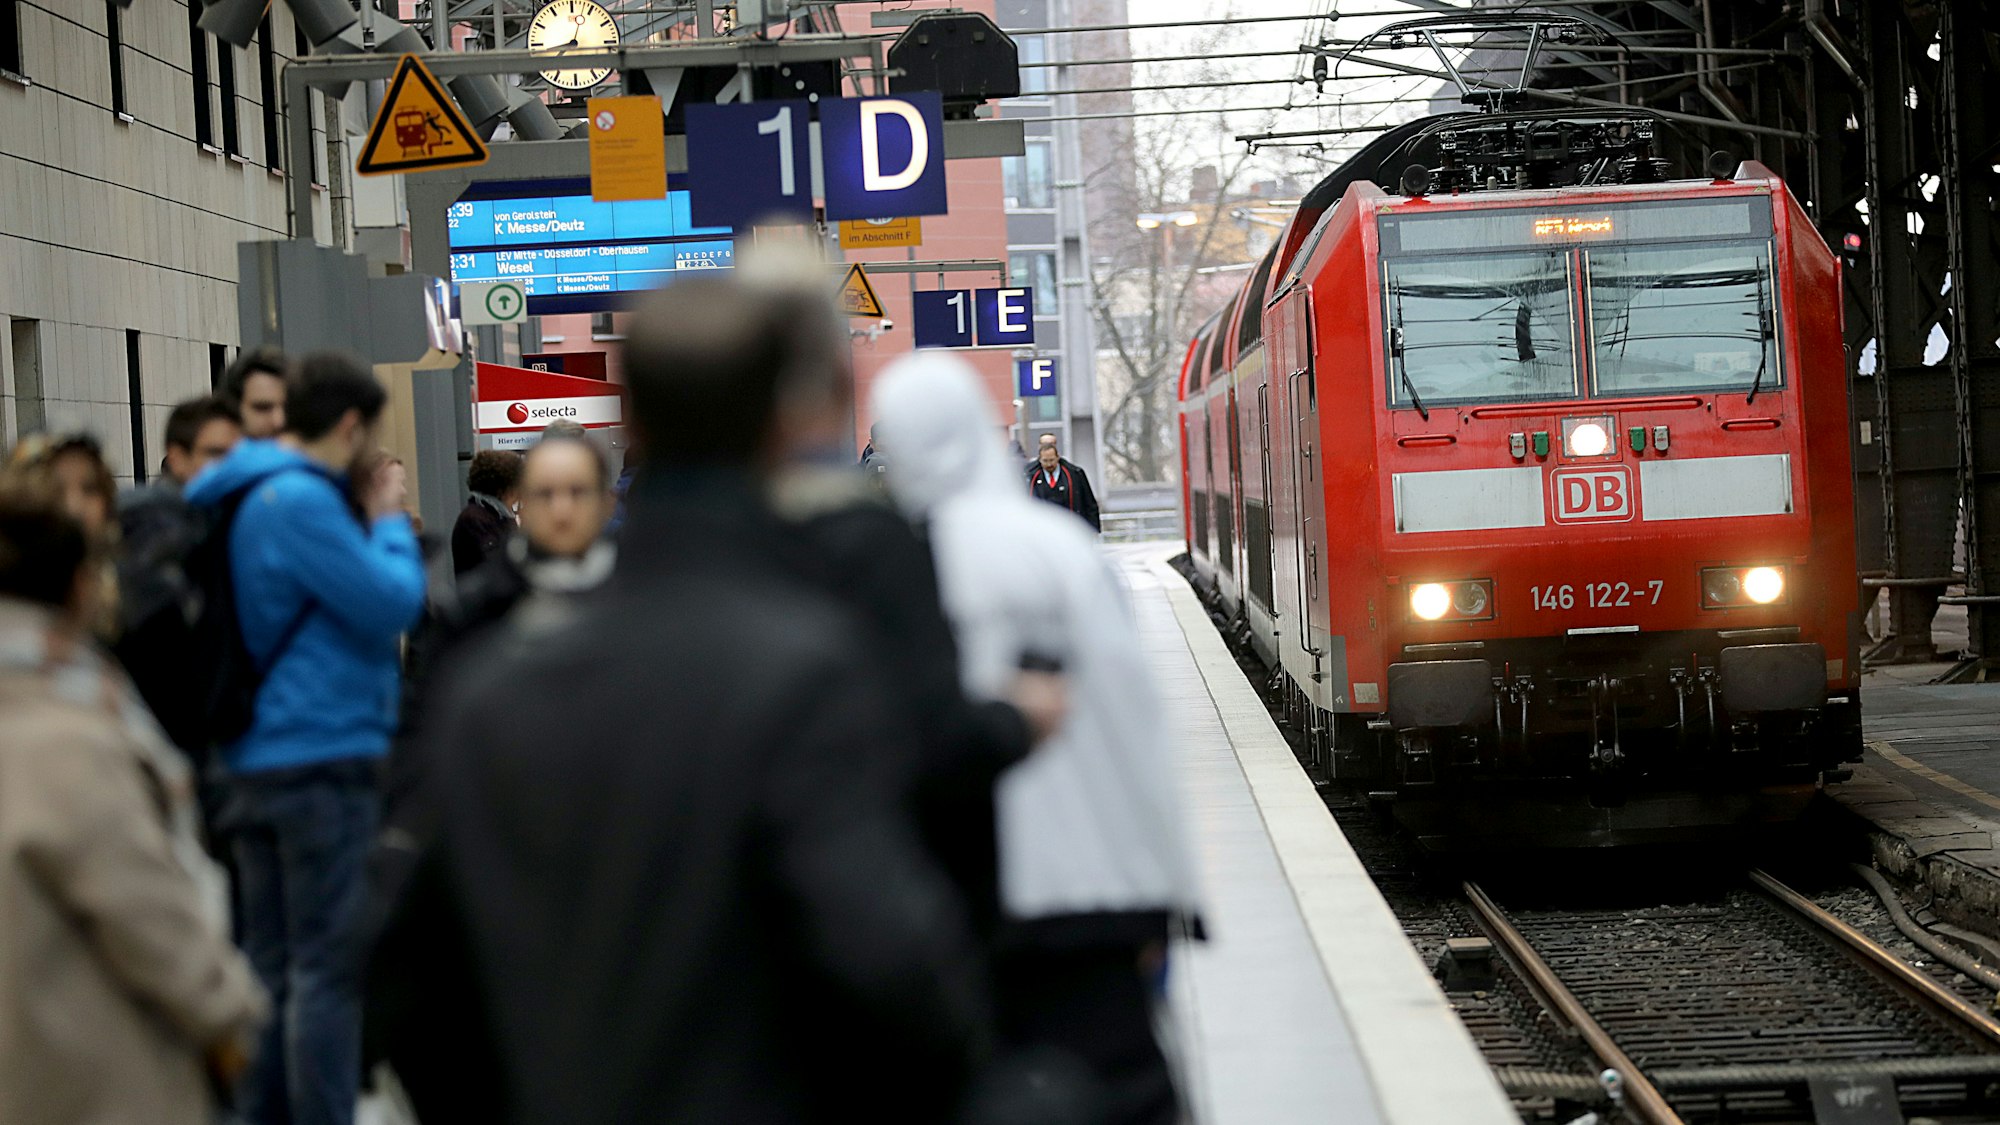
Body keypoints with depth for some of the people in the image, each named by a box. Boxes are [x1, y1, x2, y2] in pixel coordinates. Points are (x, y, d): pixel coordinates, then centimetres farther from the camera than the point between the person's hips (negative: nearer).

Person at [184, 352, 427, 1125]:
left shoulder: (246, 495, 12)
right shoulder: (302, 501, -18)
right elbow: (392, 603, -17)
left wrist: (374, 521, 10)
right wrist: (389, 522, -2)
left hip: (257, 755, 10)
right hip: (324, 754, -10)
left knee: (274, 962, 15)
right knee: (330, 967, -5)